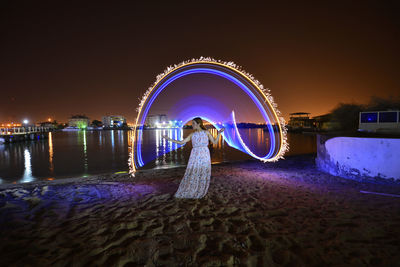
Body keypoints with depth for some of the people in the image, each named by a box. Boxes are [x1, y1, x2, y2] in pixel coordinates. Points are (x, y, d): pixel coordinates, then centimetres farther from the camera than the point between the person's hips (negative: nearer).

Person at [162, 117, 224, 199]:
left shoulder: (206, 132, 4)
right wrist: (169, 139, 2)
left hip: (204, 156, -1)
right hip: (195, 156, 1)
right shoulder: (192, 135, 7)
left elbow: (215, 142, 5)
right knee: (191, 174, -1)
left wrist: (219, 133, -7)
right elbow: (181, 142, 6)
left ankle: (199, 193, 22)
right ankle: (186, 192, 15)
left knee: (203, 174, 3)